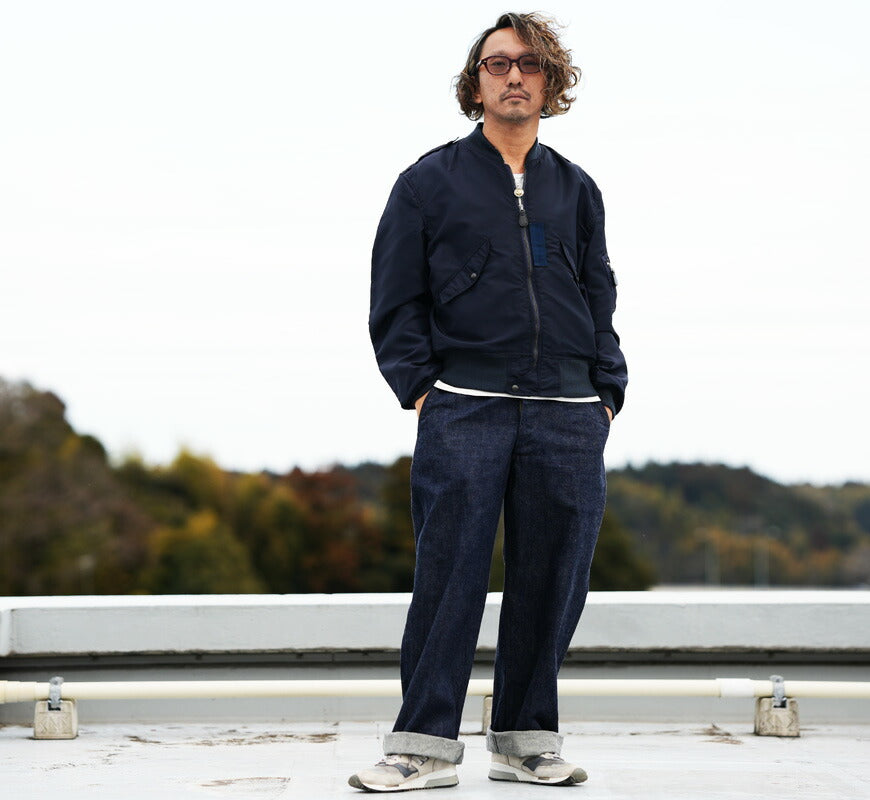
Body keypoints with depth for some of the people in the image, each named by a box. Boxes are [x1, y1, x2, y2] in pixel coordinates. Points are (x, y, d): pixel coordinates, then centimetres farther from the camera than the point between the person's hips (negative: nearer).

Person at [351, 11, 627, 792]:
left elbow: (600, 299, 19)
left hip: (567, 415, 3)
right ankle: (426, 744, -2)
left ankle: (526, 739, 13)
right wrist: (418, 385, -4)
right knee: (450, 573, -7)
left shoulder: (575, 189, 18)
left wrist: (607, 393, 8)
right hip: (464, 410, -3)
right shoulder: (430, 182, 9)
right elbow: (394, 299, 7)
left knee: (552, 577, 2)